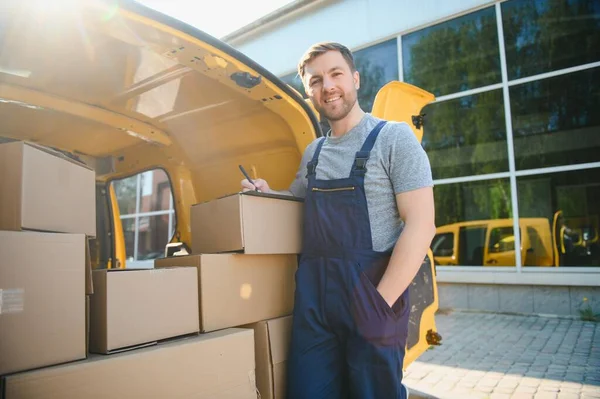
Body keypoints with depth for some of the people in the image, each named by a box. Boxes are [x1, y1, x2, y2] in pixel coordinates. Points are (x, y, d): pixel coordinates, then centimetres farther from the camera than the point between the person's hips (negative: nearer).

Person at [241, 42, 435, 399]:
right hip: (312, 298, 6)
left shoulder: (394, 138, -4)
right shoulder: (313, 153, 13)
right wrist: (268, 194, 7)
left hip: (371, 294, -5)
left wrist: (380, 302, -17)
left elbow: (420, 225, -12)